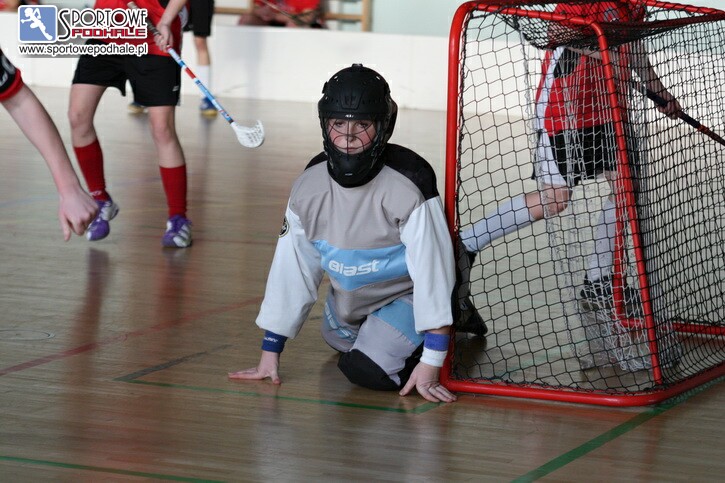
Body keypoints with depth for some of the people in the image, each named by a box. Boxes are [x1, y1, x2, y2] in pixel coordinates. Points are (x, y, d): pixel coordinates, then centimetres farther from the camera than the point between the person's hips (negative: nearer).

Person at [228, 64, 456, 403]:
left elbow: (433, 273, -29)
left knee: (369, 371, -24)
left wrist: (430, 365, -30)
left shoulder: (409, 185, -33)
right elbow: (291, 270, -8)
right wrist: (270, 353, -7)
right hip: (348, 301, 6)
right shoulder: (309, 185, -16)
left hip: (406, 295, -6)